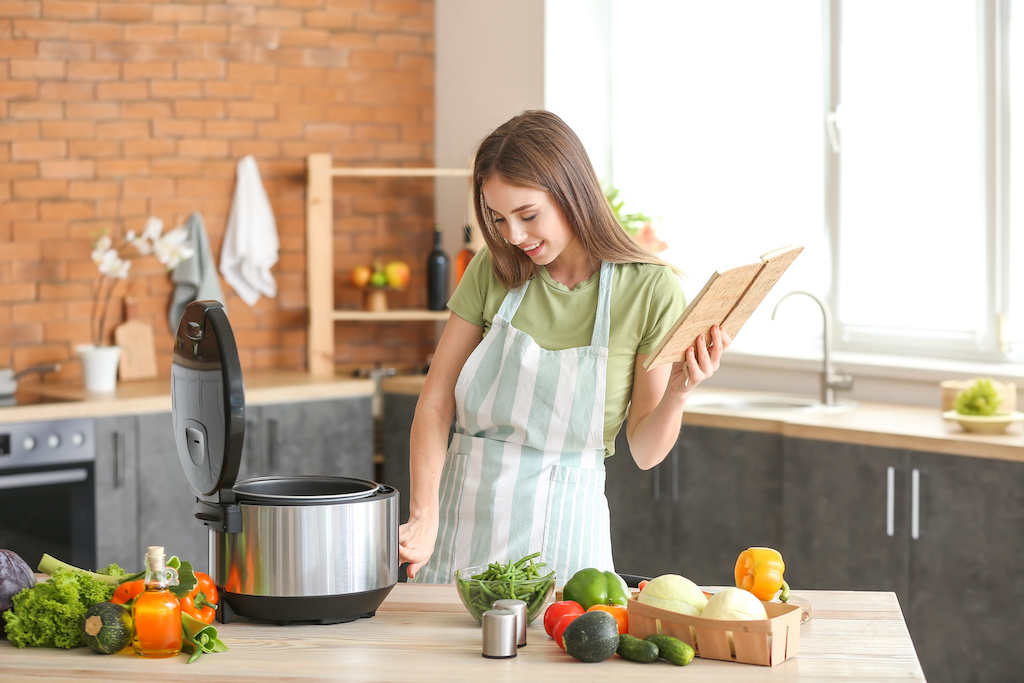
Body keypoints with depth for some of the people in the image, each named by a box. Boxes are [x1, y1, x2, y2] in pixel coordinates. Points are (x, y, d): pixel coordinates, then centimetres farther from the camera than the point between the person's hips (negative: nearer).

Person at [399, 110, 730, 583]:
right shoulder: (494, 271, -2)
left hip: (559, 529, -2)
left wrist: (677, 393, -23)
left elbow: (646, 453, -4)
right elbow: (435, 404, -3)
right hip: (462, 508, 2)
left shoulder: (649, 289, -8)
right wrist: (424, 516, -16)